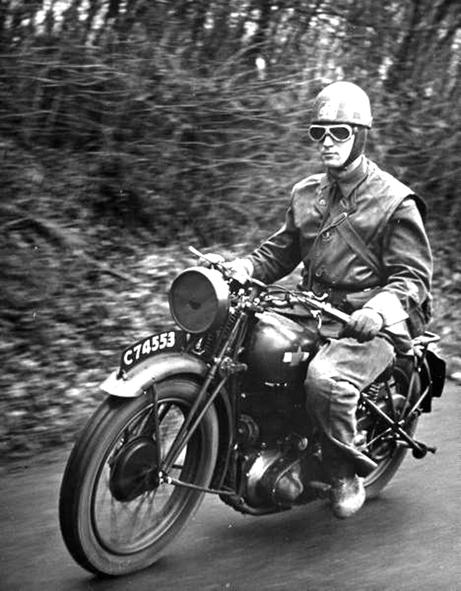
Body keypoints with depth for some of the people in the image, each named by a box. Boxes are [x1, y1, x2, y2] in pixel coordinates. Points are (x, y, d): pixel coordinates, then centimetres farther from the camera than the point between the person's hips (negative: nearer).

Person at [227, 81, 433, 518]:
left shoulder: (392, 200, -4)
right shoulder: (306, 194, 16)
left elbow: (413, 275, -7)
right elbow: (280, 252, 20)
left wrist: (378, 310, -27)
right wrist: (242, 267, -1)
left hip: (369, 325, -7)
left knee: (324, 379, -34)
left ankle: (347, 475, -9)